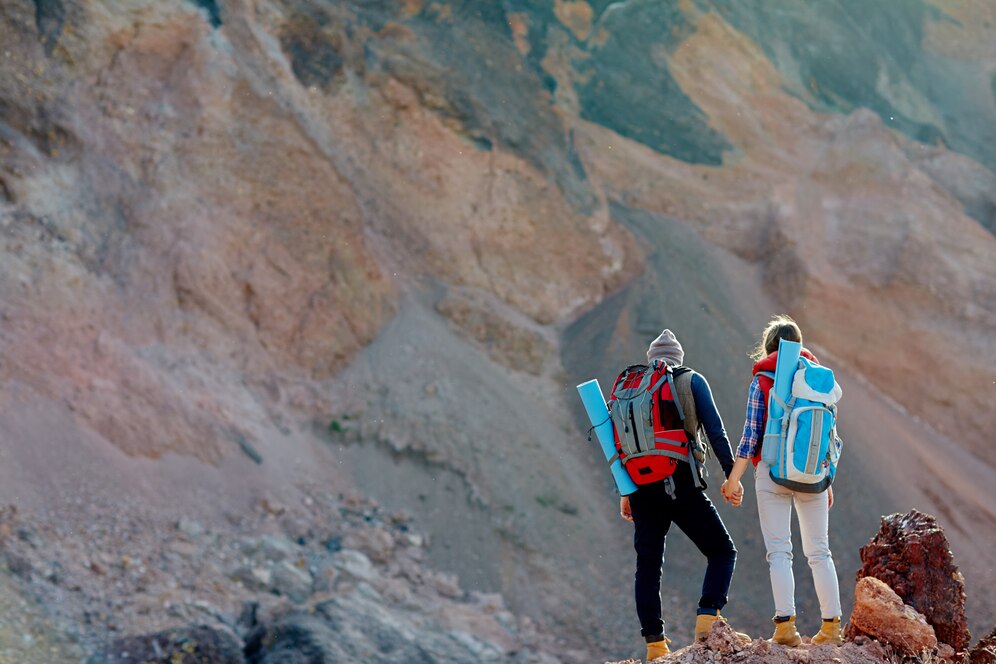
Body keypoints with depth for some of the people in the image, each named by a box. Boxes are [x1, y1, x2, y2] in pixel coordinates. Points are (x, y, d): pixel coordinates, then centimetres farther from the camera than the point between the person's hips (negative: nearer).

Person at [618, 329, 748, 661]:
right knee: (722, 552, 8)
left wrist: (625, 491, 17)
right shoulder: (692, 381, 6)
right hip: (682, 486, -3)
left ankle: (655, 644, 6)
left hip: (643, 490, 3)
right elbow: (715, 430, -4)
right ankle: (707, 620, -10)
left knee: (648, 565, 11)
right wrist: (731, 475, -2)